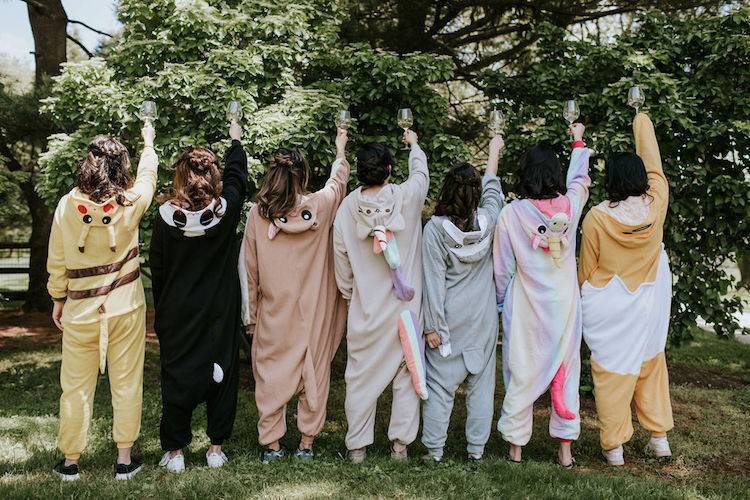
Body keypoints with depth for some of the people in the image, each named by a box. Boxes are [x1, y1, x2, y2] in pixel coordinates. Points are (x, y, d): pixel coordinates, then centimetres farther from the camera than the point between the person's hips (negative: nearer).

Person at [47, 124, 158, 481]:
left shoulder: (67, 206, -7)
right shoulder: (130, 204, -8)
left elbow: (56, 260, -1)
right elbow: (147, 175, 14)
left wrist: (58, 299, 13)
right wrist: (148, 143, 31)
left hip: (80, 311, 1)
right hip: (126, 308, -1)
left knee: (76, 387, 11)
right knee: (126, 384, 9)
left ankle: (70, 462, 23)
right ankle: (124, 460, 16)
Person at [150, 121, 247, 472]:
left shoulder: (165, 216, -11)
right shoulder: (226, 211, -11)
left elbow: (157, 268, -1)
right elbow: (237, 176, 10)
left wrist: (160, 310, 12)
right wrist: (236, 139, 27)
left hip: (177, 315, 0)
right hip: (220, 314, 0)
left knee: (177, 377, 10)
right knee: (221, 374, 12)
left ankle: (175, 451, 19)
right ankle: (216, 448, 20)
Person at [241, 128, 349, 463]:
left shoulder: (258, 213, -8)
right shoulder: (321, 206, -9)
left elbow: (250, 269, -2)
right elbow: (338, 179, 14)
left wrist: (250, 314, 9)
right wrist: (340, 148, 32)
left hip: (273, 314, 0)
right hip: (314, 313, 0)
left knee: (271, 376, 10)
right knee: (313, 374, 11)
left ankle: (271, 445, 20)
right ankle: (306, 444, 20)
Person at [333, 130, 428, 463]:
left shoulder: (346, 209, -7)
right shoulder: (406, 197, -12)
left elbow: (342, 267, 1)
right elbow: (421, 172, 12)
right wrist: (413, 144, 30)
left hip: (364, 310, 1)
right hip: (405, 307, -1)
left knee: (361, 377, 11)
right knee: (406, 375, 11)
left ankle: (357, 446, 20)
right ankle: (400, 443, 17)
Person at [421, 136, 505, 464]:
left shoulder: (435, 229, -15)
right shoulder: (487, 221, -8)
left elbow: (434, 282, -13)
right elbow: (492, 188, 14)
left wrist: (432, 325, -6)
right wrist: (494, 151, 29)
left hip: (448, 320, -2)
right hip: (483, 319, 3)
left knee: (440, 385, 6)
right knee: (481, 384, 11)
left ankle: (434, 450, 14)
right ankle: (476, 449, 19)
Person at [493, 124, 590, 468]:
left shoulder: (512, 213, -12)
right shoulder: (570, 205, -5)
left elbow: (502, 268, -5)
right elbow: (580, 178, 19)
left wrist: (501, 299, 12)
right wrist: (578, 140, 34)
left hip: (525, 308, -2)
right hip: (564, 304, 2)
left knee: (521, 375, 9)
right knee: (565, 374, 12)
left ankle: (516, 447, 20)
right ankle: (565, 449, 21)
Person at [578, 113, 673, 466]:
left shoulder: (597, 217, -16)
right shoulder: (655, 205, -10)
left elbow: (586, 268, -5)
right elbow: (653, 162, 7)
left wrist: (584, 296, 14)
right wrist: (641, 119, 21)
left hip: (607, 309, -3)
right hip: (649, 306, 3)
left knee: (612, 373, 7)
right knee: (651, 367, 19)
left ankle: (613, 447, 17)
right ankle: (659, 437, 28)